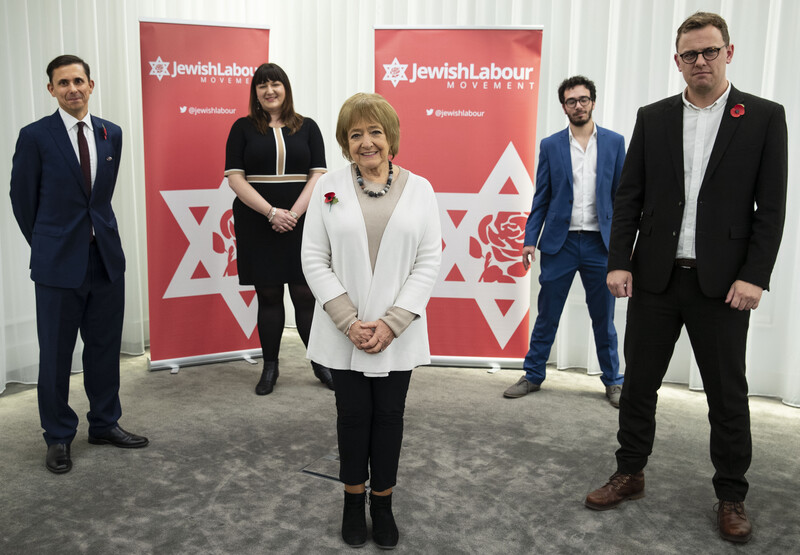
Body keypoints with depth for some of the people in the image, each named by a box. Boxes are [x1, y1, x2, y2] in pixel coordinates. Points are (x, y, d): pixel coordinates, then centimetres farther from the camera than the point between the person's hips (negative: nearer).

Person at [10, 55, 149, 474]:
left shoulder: (111, 134, 6)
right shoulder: (35, 136, -6)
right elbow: (23, 199, 1)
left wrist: (96, 231, 15)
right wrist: (47, 246, 9)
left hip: (106, 256, 4)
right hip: (59, 263, -4)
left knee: (105, 346, 12)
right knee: (56, 353, 6)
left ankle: (105, 424, 28)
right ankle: (58, 437, 21)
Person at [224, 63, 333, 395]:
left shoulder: (307, 127, 8)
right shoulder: (243, 128, 5)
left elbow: (318, 175, 2)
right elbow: (235, 178, -3)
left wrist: (294, 213, -12)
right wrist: (272, 212, -14)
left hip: (300, 222, 0)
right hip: (257, 225, 0)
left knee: (305, 295, 1)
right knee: (268, 295, 6)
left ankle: (320, 364, 13)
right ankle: (270, 367, 16)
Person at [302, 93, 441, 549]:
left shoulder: (419, 189, 2)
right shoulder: (328, 189, 1)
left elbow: (429, 260, -2)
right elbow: (315, 260, -2)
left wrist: (392, 323, -11)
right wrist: (350, 322, -11)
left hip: (398, 334, 0)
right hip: (344, 333, 0)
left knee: (389, 416, 10)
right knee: (353, 416, 10)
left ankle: (383, 504, 28)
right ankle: (353, 502, 29)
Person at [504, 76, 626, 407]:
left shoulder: (614, 142, 4)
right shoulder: (550, 146, 4)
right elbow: (541, 199, 4)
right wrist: (530, 240, -3)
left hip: (600, 243, 0)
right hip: (560, 242, 0)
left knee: (604, 318, 10)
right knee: (547, 315, 8)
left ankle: (613, 381, 25)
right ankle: (533, 376, 22)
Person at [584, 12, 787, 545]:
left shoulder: (764, 117, 0)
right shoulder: (652, 118, 7)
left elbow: (771, 207, -3)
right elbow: (629, 197, 5)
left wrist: (755, 276, -11)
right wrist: (619, 262, -3)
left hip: (722, 283, -2)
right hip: (654, 278, 2)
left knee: (728, 393, 8)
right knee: (639, 381, 11)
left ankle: (732, 496, 25)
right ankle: (630, 474, 28)